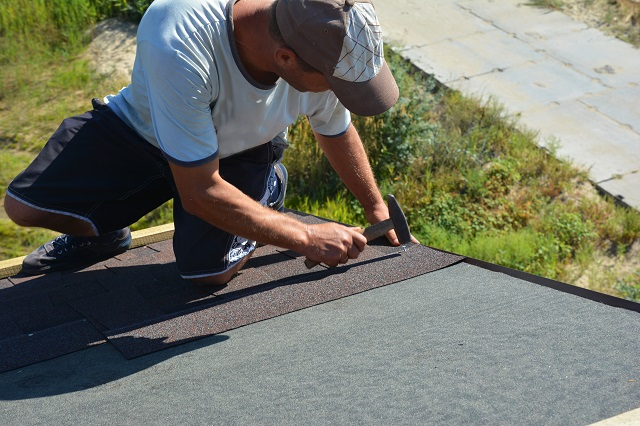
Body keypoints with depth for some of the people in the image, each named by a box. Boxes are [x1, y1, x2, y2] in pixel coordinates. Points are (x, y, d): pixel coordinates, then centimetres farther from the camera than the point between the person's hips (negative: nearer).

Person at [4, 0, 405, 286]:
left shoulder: (325, 53, -30)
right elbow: (200, 193, -34)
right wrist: (306, 238, -28)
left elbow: (339, 133, -2)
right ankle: (103, 235, 18)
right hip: (140, 128, -2)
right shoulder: (178, 45, -45)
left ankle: (266, 189, 11)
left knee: (210, 270, -19)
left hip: (242, 150, 2)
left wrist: (377, 209, 10)